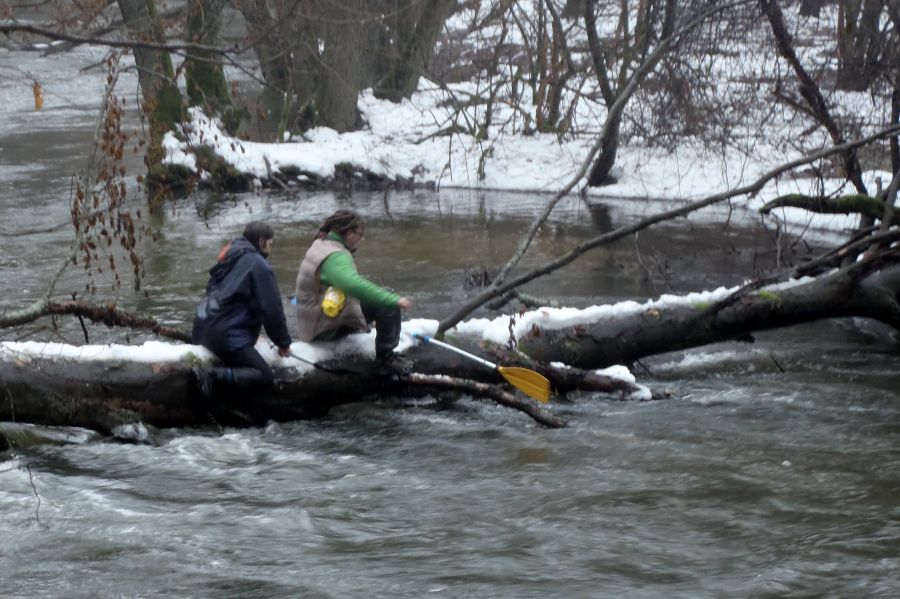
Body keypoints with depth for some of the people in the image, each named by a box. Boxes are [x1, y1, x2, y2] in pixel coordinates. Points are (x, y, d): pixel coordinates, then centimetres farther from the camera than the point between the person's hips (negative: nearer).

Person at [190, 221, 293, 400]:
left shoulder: (230, 259, 21)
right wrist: (283, 343, 7)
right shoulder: (259, 265, -6)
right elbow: (272, 310, -6)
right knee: (265, 377, -13)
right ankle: (214, 376, -29)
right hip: (227, 336, -9)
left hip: (202, 329, 9)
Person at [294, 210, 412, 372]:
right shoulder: (335, 257, -23)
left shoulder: (319, 245, 9)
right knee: (388, 305, -16)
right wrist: (395, 300, -41)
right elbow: (355, 285, -41)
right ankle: (385, 357, -8)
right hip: (327, 330, -11)